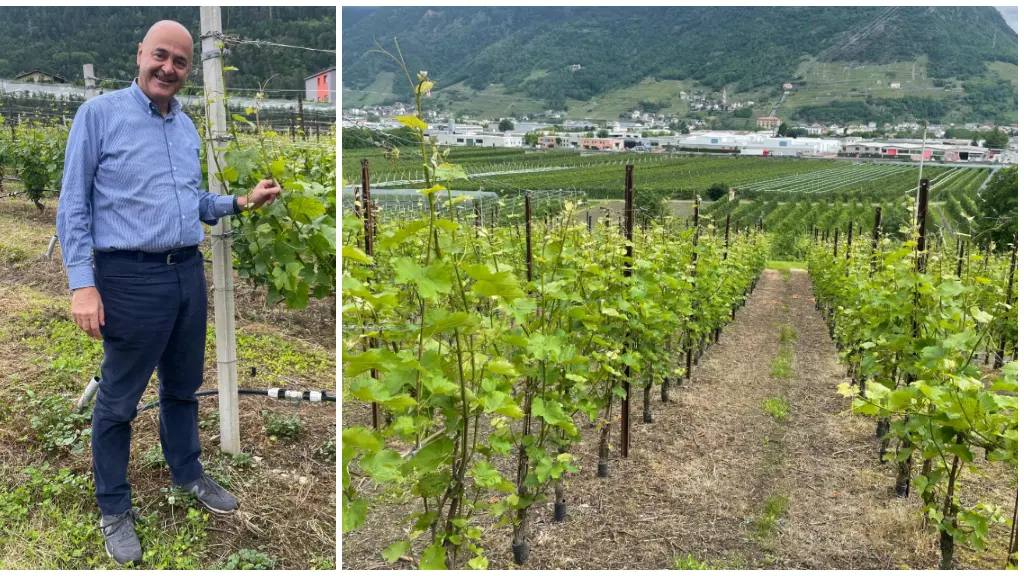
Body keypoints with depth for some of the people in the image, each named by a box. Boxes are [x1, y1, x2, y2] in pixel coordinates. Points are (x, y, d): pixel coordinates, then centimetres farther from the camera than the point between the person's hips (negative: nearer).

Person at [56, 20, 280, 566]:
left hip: (189, 274, 6)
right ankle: (114, 509, 22)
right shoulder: (99, 113, -7)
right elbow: (73, 206, -9)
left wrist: (242, 202, 4)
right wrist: (82, 283, -15)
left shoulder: (187, 127, 11)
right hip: (132, 278, -6)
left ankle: (187, 474, 38)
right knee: (118, 400, 7)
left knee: (183, 386, 19)